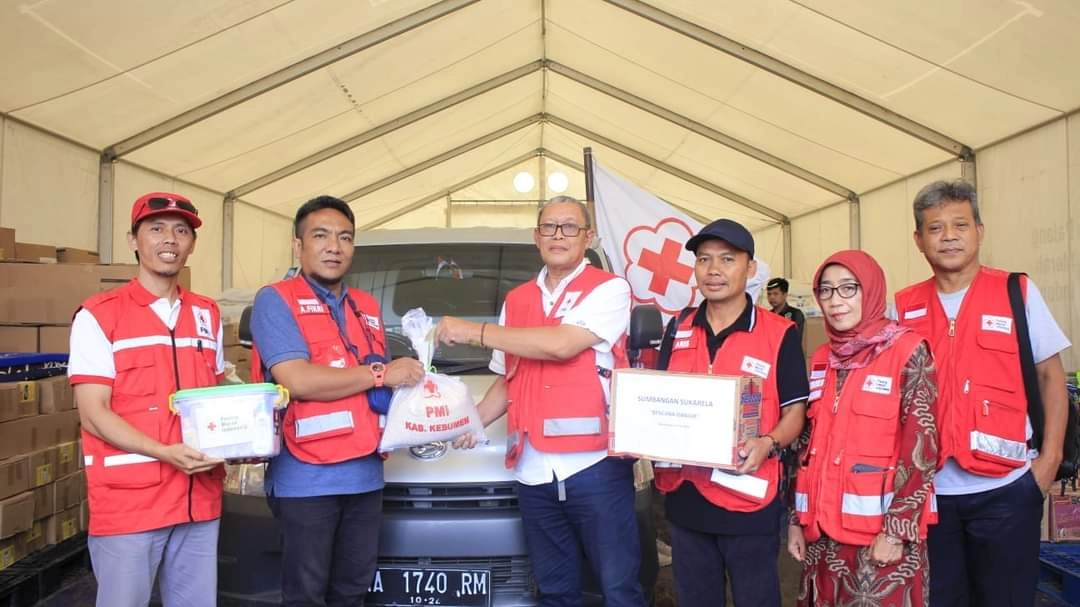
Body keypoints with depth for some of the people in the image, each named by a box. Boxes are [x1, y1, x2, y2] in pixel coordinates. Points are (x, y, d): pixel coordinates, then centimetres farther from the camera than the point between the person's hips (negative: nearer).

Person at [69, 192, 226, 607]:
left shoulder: (207, 315, 12)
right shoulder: (98, 316, -5)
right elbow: (93, 415, -9)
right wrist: (165, 453, -22)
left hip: (199, 499, 5)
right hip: (127, 504, -5)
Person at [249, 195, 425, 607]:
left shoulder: (368, 308, 16)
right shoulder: (276, 301, -6)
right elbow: (297, 380, -20)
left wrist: (406, 381, 2)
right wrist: (380, 374, -14)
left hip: (365, 474, 7)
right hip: (307, 478, -6)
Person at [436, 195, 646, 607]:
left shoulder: (609, 289, -4)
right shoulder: (516, 301, 15)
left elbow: (561, 344, -19)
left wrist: (474, 332, -12)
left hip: (594, 465, -5)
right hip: (534, 471, 6)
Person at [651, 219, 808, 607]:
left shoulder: (779, 334, -6)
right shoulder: (678, 329, 6)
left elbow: (795, 410, -5)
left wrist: (767, 444, -24)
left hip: (747, 501, -4)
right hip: (684, 497, 4)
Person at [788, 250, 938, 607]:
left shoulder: (909, 352, -6)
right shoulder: (821, 360, 9)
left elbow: (920, 447, -10)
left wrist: (896, 530, -14)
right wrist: (797, 519, 10)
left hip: (882, 530, -5)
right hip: (823, 528, 5)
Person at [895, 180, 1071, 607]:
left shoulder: (1018, 293, -2)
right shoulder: (903, 307, 3)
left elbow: (1051, 376, 1)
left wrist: (1050, 457, -5)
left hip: (1004, 487, -2)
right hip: (928, 488, 2)